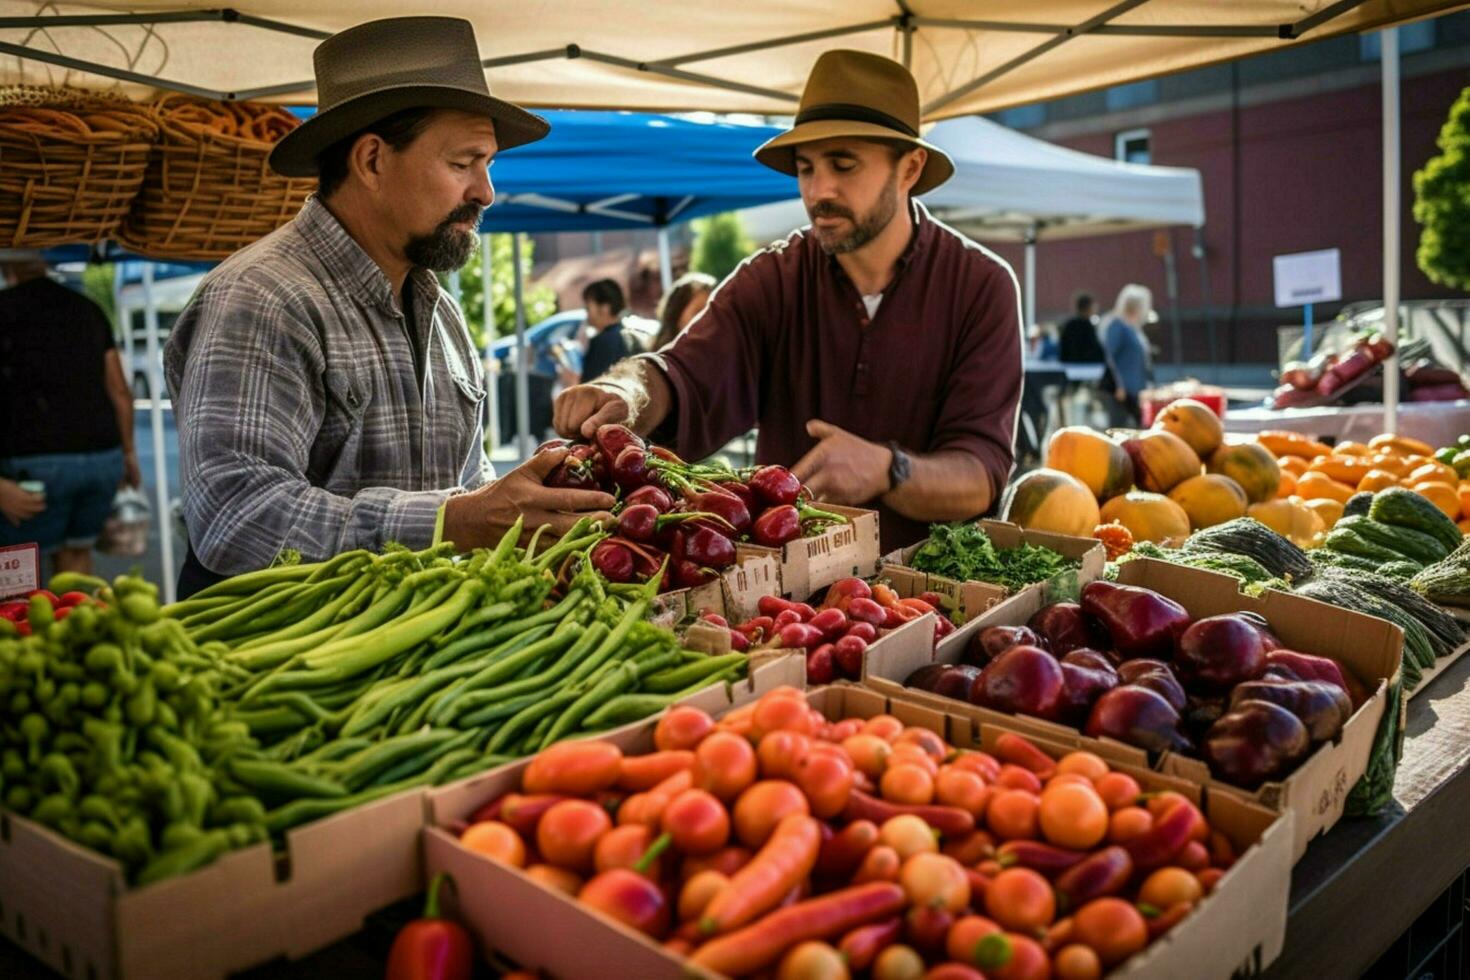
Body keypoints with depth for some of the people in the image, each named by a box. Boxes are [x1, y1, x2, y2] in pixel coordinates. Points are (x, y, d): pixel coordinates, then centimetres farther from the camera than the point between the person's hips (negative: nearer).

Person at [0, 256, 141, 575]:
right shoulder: (89, 309, 14)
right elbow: (120, 390, 15)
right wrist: (128, 452, 26)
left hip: (37, 464, -5)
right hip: (102, 457, 5)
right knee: (76, 553, 20)